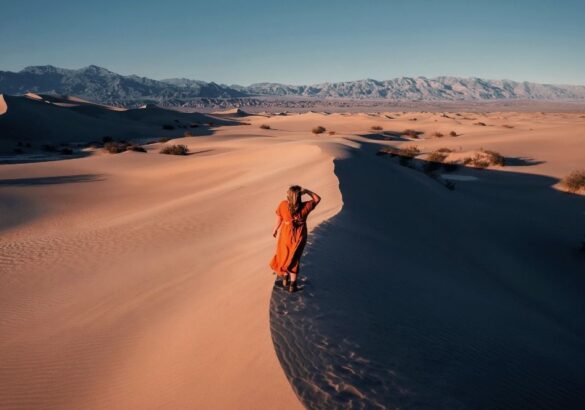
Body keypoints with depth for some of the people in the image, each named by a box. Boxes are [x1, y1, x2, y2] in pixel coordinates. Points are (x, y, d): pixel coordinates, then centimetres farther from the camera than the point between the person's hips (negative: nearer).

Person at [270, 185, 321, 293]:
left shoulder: (283, 205, -22)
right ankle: (292, 285, 26)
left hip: (286, 235, 0)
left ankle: (285, 281, 37)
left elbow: (279, 219, -7)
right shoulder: (305, 207, -23)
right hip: (299, 237, 0)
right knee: (294, 259, 18)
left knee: (284, 257, 24)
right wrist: (306, 191, -17)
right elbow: (317, 199, -6)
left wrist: (275, 230, 11)